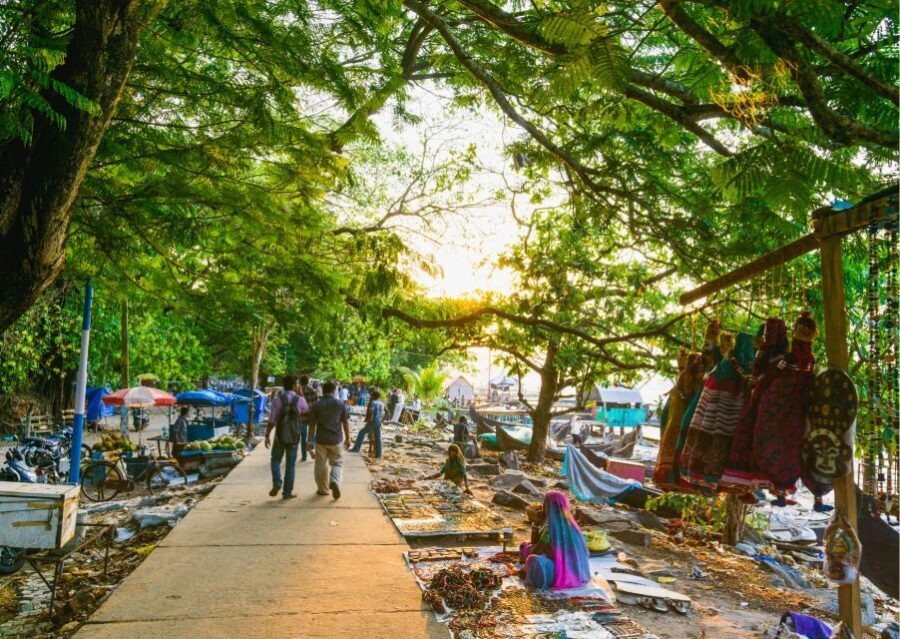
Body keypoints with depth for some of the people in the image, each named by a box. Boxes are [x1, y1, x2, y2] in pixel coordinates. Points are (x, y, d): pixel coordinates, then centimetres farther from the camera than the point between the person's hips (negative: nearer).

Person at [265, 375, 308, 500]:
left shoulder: (277, 399, -8)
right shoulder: (300, 399, -5)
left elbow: (272, 420, -9)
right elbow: (307, 410, 18)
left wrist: (267, 436, -1)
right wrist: (301, 395, 21)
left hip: (280, 435, 0)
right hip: (294, 437, 0)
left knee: (276, 460, 19)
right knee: (290, 464, 9)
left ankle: (277, 483, -2)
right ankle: (287, 492, 10)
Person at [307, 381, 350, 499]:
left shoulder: (316, 405, -4)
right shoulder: (340, 404, -3)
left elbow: (312, 425, -2)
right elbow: (345, 423, 1)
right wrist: (347, 438, 10)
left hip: (321, 439, 0)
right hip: (336, 440, 0)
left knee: (321, 465, 12)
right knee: (337, 463, 11)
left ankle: (323, 489, 20)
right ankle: (335, 481, -14)